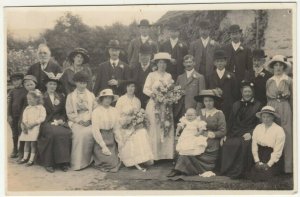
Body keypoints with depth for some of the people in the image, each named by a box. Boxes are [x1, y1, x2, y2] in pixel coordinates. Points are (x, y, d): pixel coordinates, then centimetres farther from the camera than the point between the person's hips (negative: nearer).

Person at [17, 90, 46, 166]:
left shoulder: (41, 108, -2)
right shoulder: (27, 108, 13)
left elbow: (42, 118, -12)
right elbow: (24, 118, 6)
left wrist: (33, 123, -20)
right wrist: (25, 125, -13)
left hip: (36, 127, -5)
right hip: (27, 127, 5)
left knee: (33, 143, -6)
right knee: (27, 143, 8)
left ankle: (31, 159, 1)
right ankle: (25, 158, 18)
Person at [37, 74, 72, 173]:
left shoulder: (61, 97, 20)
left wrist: (61, 120, -4)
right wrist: (52, 121, -10)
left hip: (60, 122, 3)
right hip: (47, 122, -2)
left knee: (66, 133, -29)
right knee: (53, 133, -34)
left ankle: (63, 162, -23)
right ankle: (48, 163, -27)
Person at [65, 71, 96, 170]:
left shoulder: (91, 95, 18)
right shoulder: (70, 96, 11)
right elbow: (69, 113, 3)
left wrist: (90, 120, -9)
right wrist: (80, 121, -11)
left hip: (89, 121, 2)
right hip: (76, 121, -1)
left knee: (90, 132, -31)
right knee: (79, 133, -32)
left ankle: (87, 160, -18)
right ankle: (77, 162, -23)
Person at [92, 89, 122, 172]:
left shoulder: (114, 111, 5)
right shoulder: (96, 111, -10)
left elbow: (116, 128, 10)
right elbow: (95, 131, -11)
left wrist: (120, 142, 1)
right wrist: (103, 146, -13)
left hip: (111, 140, 5)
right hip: (101, 140, -5)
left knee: (115, 164, -1)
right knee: (110, 164, -9)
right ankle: (97, 162, 18)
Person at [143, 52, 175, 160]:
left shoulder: (169, 76, 15)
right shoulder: (152, 75, 4)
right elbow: (145, 89, -3)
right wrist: (152, 94, -20)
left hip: (166, 106, 3)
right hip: (154, 105, -3)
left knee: (167, 129, 0)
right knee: (155, 129, -4)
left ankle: (167, 154, 6)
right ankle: (155, 155, -1)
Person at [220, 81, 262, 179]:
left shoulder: (258, 105, 11)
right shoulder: (236, 105, 23)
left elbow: (259, 123, 1)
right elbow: (230, 122, 18)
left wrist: (251, 133, -14)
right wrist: (226, 135, 5)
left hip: (248, 135, -3)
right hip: (234, 134, 3)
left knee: (243, 144, -35)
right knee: (226, 144, -28)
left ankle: (239, 172, -22)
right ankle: (227, 171, -15)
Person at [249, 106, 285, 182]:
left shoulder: (279, 130, -9)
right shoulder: (257, 128, 3)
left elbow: (277, 151, -11)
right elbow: (254, 146, 2)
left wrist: (268, 164, -15)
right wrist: (257, 161, -6)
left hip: (273, 159, -3)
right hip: (260, 158, 4)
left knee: (264, 176, -21)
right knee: (253, 176, -13)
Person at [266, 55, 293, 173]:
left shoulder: (289, 81, 5)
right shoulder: (269, 81, 12)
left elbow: (292, 98, 5)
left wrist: (293, 113, 1)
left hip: (285, 109, -2)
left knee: (287, 136, -5)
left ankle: (287, 167, -1)